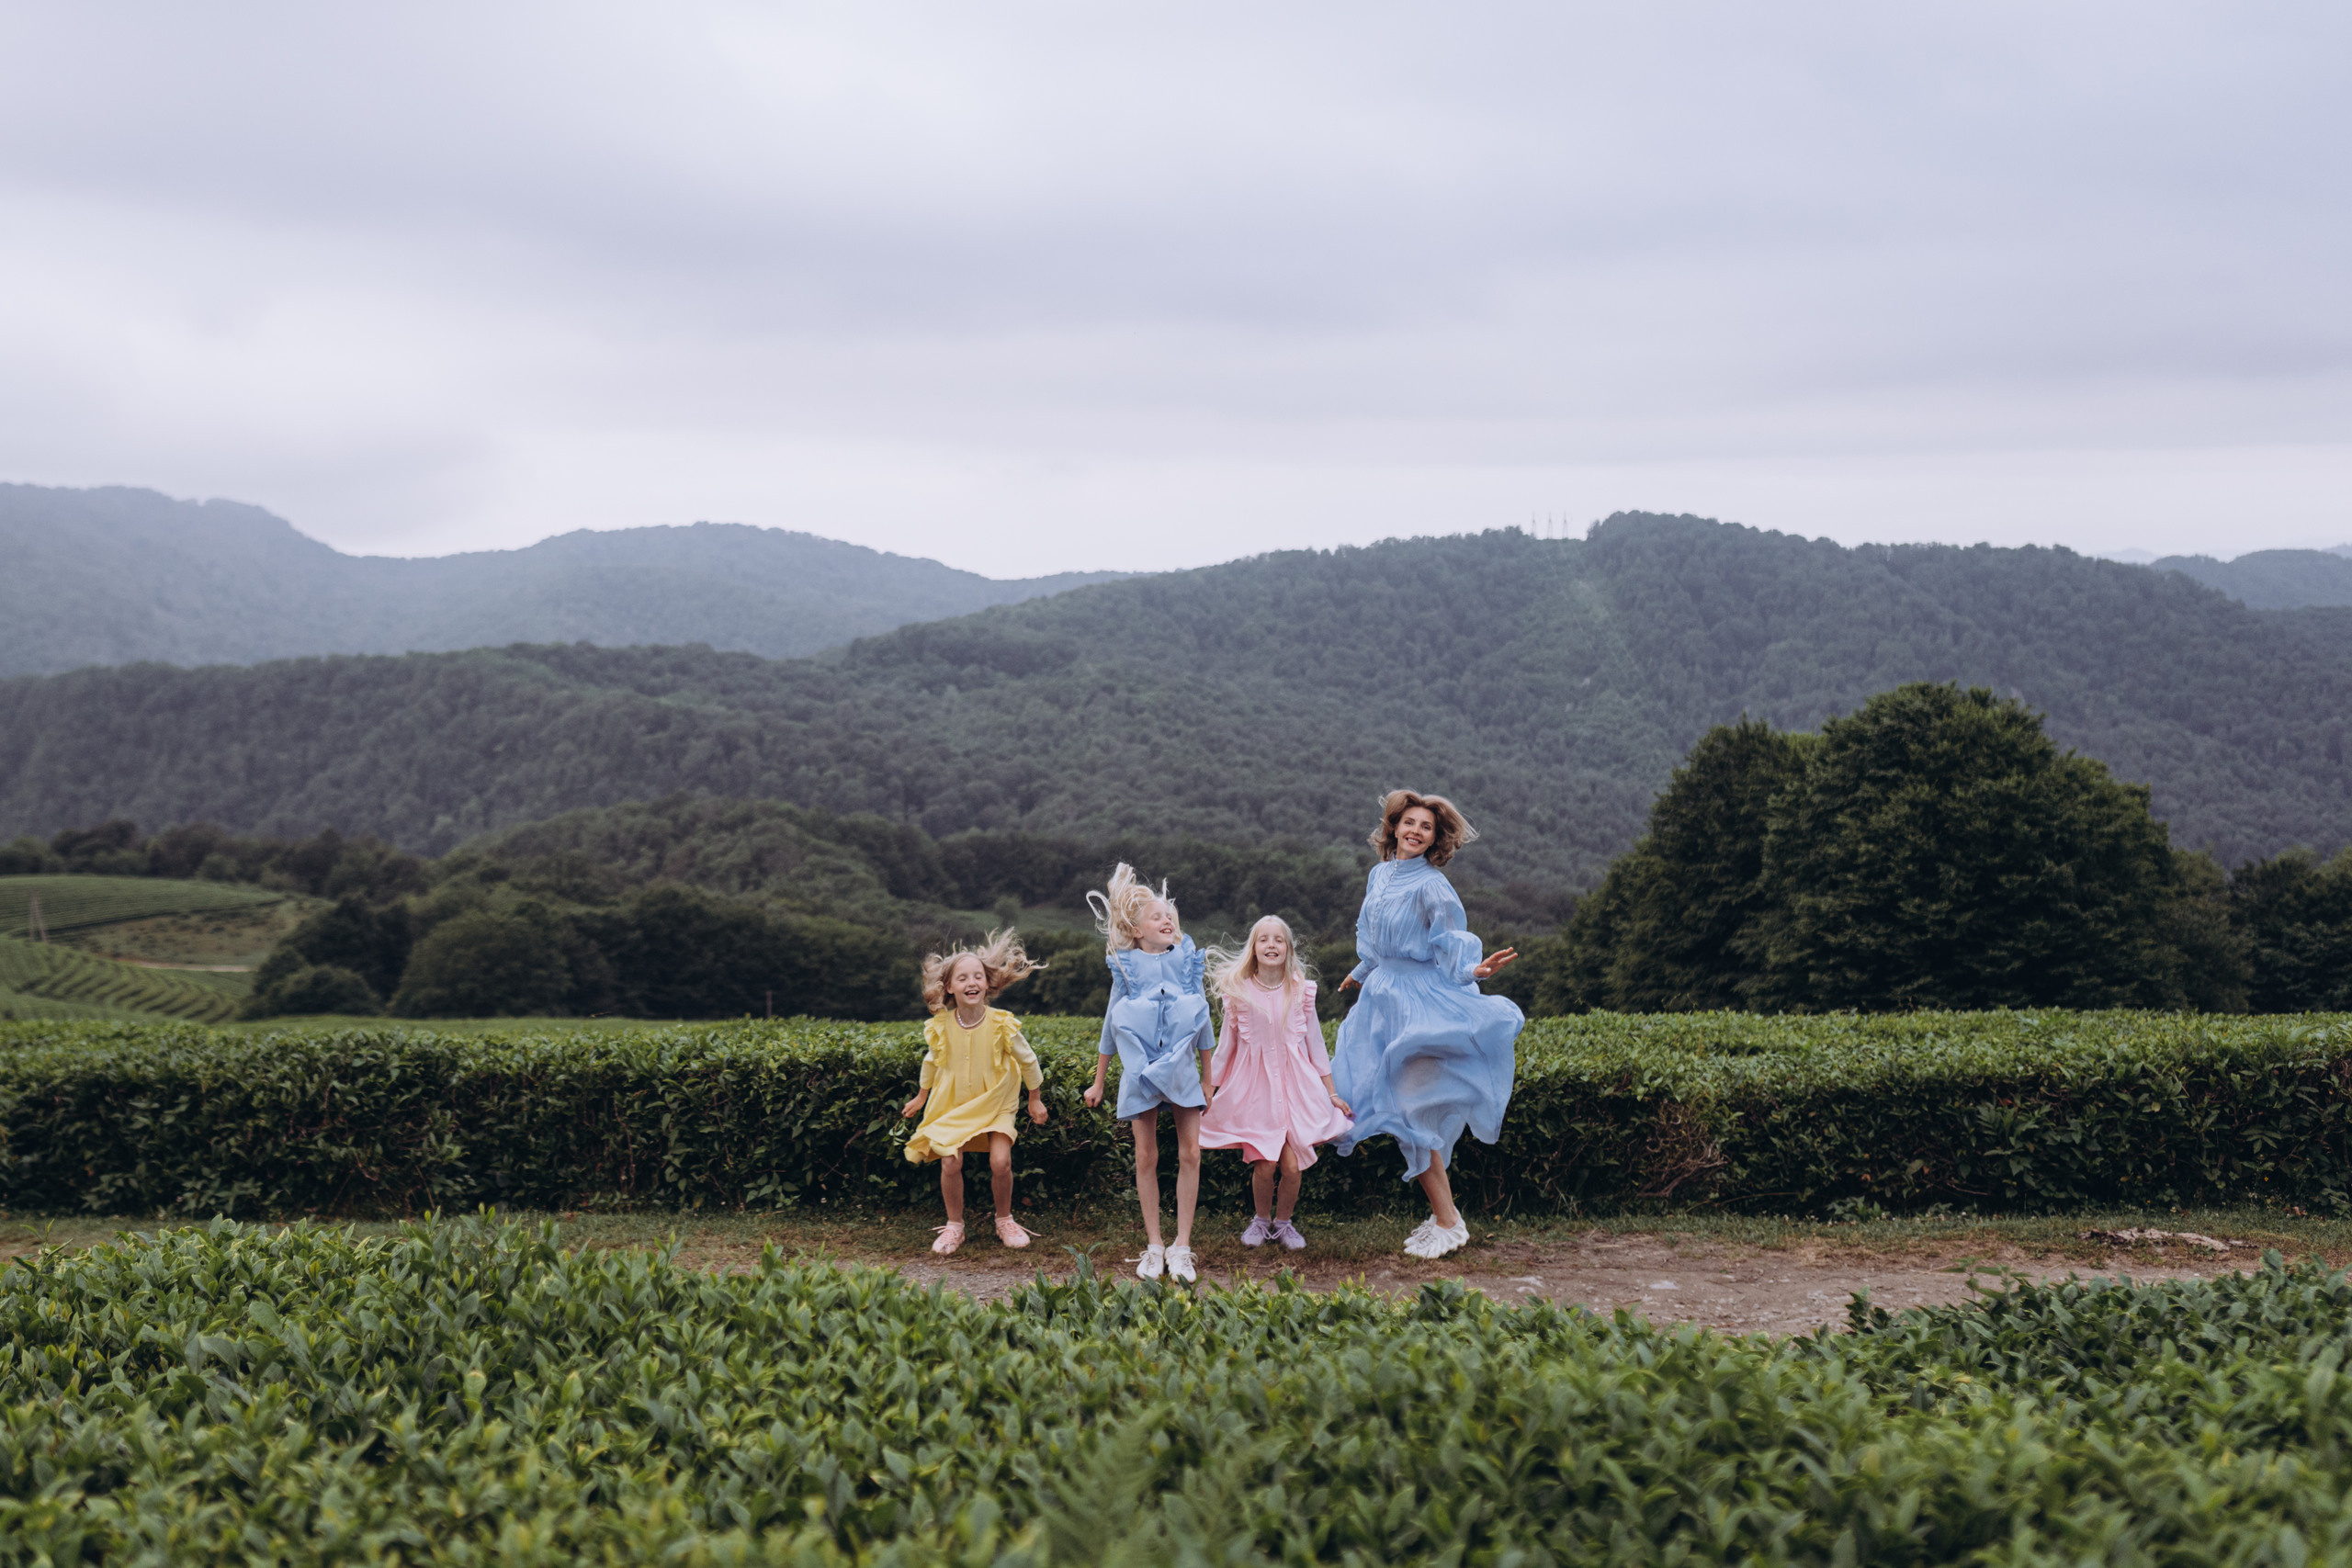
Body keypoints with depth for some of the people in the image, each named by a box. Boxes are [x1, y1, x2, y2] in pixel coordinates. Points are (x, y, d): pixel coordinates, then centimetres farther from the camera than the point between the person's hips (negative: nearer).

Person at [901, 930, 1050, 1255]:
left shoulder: (1001, 1024, -17)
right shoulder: (941, 1026, -12)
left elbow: (1027, 1059, -1)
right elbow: (932, 1061, 10)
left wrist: (1035, 1099, 9)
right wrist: (922, 1095, 22)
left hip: (995, 1105, -1)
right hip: (953, 1105, 1)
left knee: (1000, 1161, -15)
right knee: (950, 1162, -14)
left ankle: (1005, 1221, 11)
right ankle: (954, 1226, 8)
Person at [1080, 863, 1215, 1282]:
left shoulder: (1187, 961, 4)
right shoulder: (1127, 968, 1)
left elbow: (1203, 1021, 10)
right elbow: (1111, 1023, 9)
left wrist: (1209, 1080, 11)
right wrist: (1098, 1082, 12)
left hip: (1182, 1067, 1)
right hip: (1140, 1070, -1)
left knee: (1190, 1154, -5)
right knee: (1146, 1158, 1)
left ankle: (1182, 1248, 3)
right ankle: (1154, 1247, 11)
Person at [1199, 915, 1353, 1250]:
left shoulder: (1301, 990, 1)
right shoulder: (1238, 991, -1)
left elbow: (1315, 1043, 9)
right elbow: (1225, 1046, 8)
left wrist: (1332, 1092, 12)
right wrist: (1206, 1091, 10)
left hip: (1295, 1083, 1)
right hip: (1254, 1085, -1)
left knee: (1292, 1165, -6)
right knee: (1263, 1165, -8)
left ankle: (1283, 1221, 20)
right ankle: (1261, 1219, 20)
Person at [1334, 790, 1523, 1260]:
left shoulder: (1432, 886, -12)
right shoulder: (1379, 876, 10)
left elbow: (1452, 946, -13)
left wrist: (1475, 969, -33)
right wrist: (1360, 973, 39)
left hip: (1424, 1002, -8)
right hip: (1383, 997, 8)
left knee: (1413, 1108, -9)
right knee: (1397, 1109, 8)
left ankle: (1449, 1221, 0)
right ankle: (1442, 1213, 17)